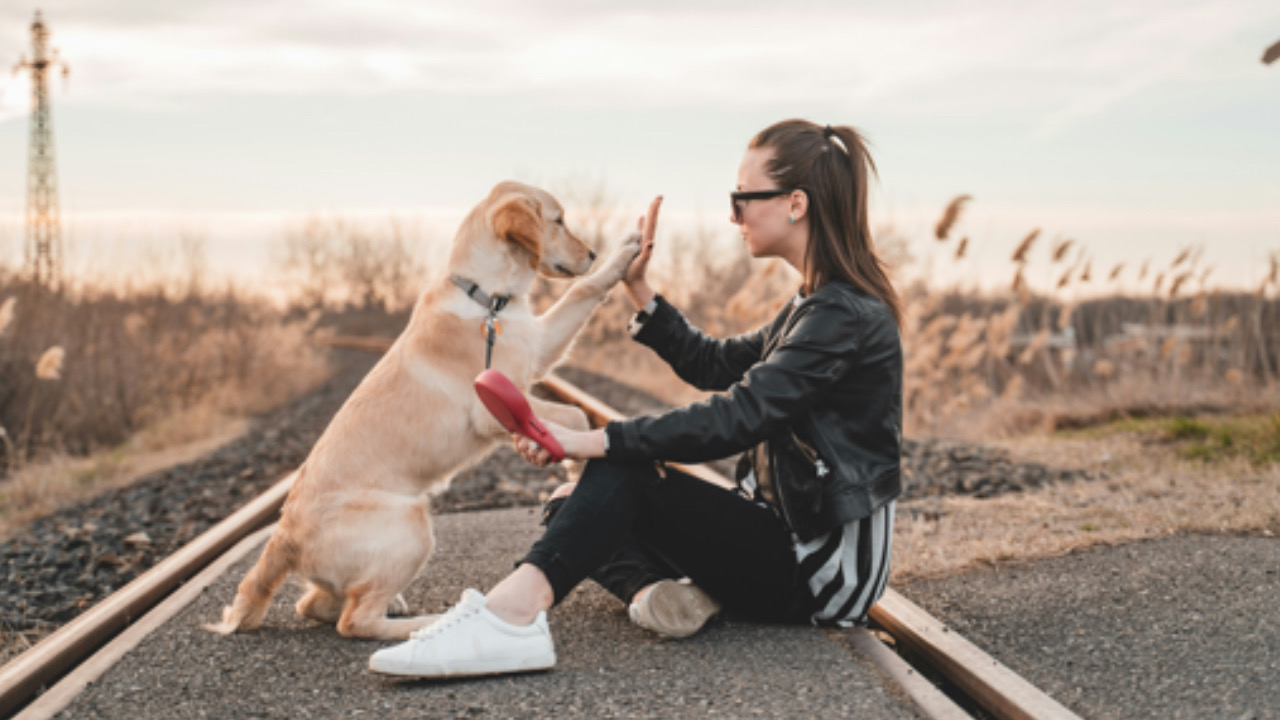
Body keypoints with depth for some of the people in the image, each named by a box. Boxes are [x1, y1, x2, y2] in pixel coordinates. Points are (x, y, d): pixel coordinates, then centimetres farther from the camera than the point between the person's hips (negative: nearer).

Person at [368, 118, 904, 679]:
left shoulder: (845, 314, -18)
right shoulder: (818, 305, 15)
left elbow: (737, 418, -28)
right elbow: (712, 365, 21)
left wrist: (595, 441, -30)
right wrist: (638, 290, 12)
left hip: (824, 566, -9)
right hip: (792, 535, 9)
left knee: (624, 470, -24)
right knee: (575, 506, 3)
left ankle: (510, 614, -41)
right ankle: (656, 588, -25)